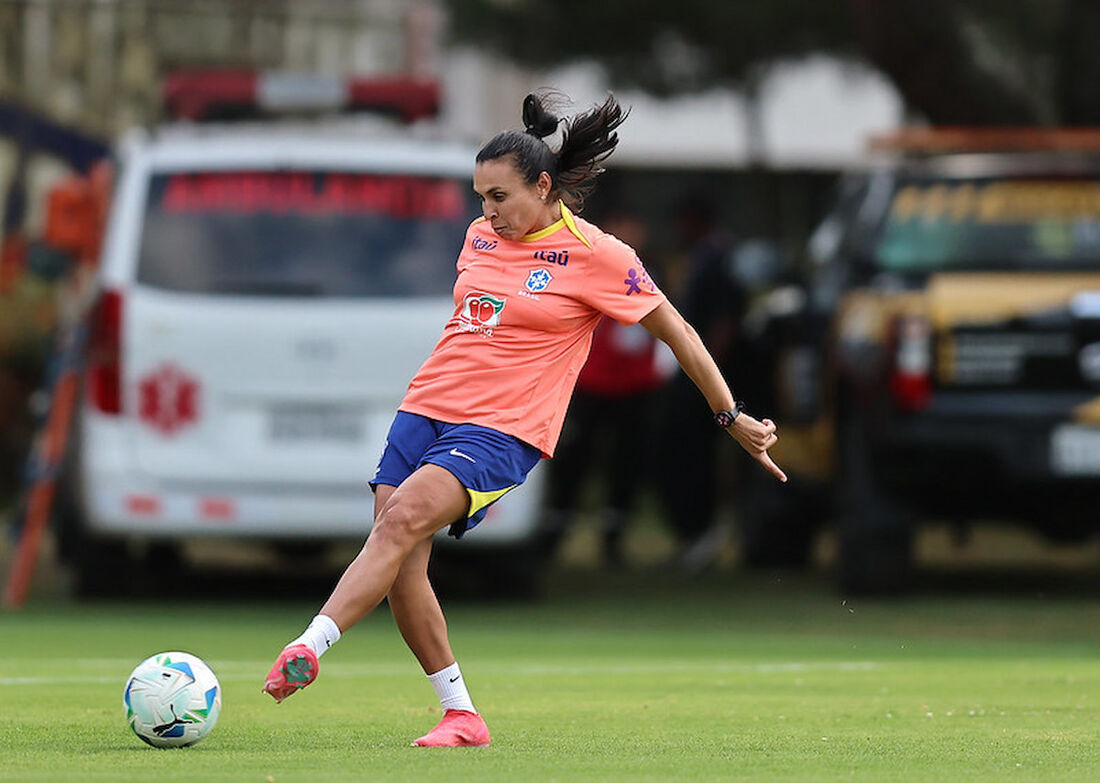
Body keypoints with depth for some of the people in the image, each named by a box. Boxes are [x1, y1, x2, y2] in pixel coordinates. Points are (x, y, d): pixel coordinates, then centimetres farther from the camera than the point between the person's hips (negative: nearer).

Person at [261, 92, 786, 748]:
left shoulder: (596, 256, -3)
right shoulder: (482, 237, 14)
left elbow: (675, 331, 4)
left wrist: (733, 418, 8)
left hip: (502, 432, -7)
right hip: (424, 409, 7)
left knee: (401, 520, -29)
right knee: (402, 565, -7)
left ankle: (310, 647, -39)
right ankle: (460, 716, 3)